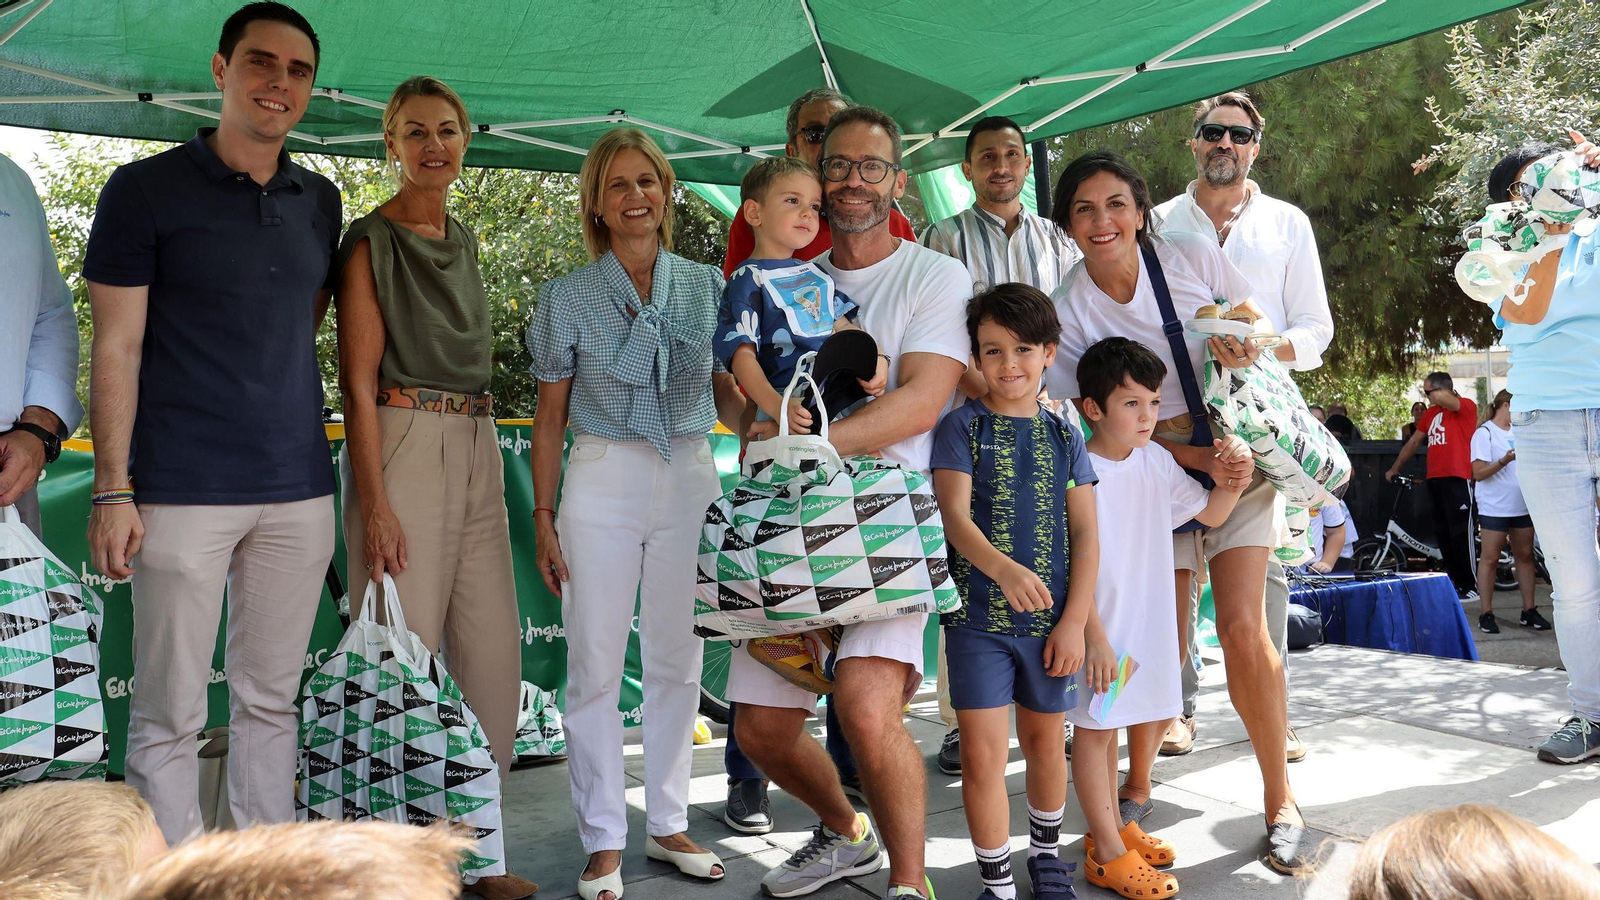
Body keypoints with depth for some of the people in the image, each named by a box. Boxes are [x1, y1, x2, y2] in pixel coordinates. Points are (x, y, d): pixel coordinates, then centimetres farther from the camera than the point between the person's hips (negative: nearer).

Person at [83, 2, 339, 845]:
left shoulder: (319, 201, 12)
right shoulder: (145, 189, -1)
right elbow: (117, 349, -4)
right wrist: (113, 489, -10)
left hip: (299, 490, 4)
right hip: (184, 490, -4)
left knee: (270, 703, 12)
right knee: (169, 715, 1)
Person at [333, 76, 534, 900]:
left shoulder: (462, 240, 17)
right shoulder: (373, 241, -4)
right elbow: (358, 379, -10)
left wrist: (481, 458, 18)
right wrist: (375, 503, -17)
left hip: (475, 451, 7)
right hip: (401, 449, -7)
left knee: (493, 651, 7)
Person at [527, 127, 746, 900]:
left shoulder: (707, 286, 6)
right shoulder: (568, 296, 2)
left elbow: (727, 395, 10)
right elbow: (550, 416, 4)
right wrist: (544, 517, -1)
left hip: (689, 480, 2)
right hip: (601, 481, -2)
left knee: (677, 661, 9)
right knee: (595, 666, 1)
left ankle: (668, 825, 24)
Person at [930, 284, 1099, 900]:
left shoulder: (1063, 436, 6)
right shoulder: (962, 426, -2)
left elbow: (1086, 535, 5)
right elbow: (954, 514, -14)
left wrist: (1075, 622, -3)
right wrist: (1003, 567, -33)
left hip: (1052, 619, 3)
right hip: (978, 618, -3)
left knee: (1044, 740, 17)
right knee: (983, 753, -3)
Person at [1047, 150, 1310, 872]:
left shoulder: (1194, 256, -5)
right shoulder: (1067, 309, -6)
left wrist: (1244, 347, -19)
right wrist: (1199, 458, -16)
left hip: (1235, 450, 0)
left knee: (1243, 629, -10)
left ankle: (1279, 801, 6)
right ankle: (1138, 789, 19)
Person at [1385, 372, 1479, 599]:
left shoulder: (1465, 406, -4)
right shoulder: (1431, 413, 18)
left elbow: (1443, 398, -25)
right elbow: (1414, 442, 27)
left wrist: (1436, 397, -1)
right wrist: (1394, 468, 32)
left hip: (1458, 479, -8)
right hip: (1434, 479, 8)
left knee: (1461, 535, -6)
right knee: (1442, 535, 8)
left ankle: (1471, 586, -1)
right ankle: (1454, 583, 15)